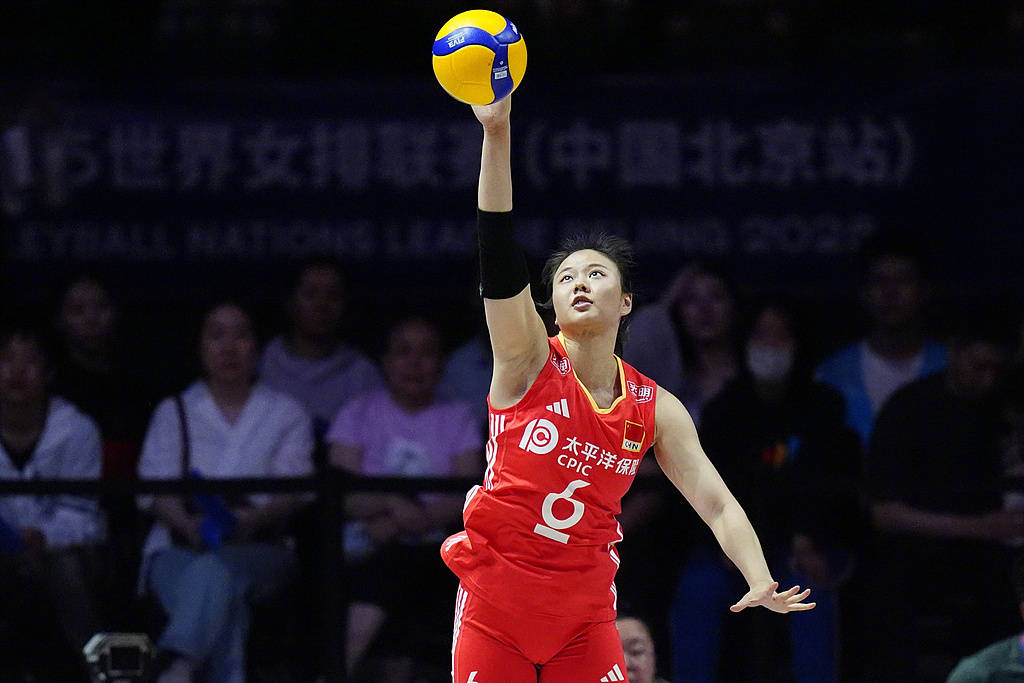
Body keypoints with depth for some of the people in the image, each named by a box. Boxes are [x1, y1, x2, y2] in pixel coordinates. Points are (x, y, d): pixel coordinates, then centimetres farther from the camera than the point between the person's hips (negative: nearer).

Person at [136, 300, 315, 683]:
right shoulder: (173, 413, 21)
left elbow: (293, 489, 3)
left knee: (217, 569, -40)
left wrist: (256, 519, -22)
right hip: (181, 548, 1)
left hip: (257, 550, -1)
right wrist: (190, 525, -19)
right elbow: (153, 489, 6)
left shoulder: (286, 415, 20)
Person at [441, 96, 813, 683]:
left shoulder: (656, 409, 1)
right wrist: (497, 133, -30)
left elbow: (718, 504, -1)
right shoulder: (530, 364, -6)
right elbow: (499, 251, -18)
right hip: (493, 603, -2)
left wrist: (761, 583, -21)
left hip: (584, 613, 2)